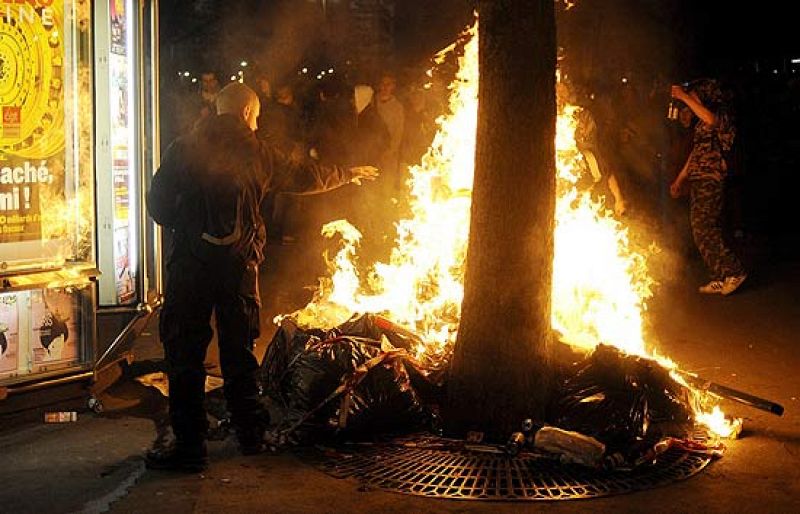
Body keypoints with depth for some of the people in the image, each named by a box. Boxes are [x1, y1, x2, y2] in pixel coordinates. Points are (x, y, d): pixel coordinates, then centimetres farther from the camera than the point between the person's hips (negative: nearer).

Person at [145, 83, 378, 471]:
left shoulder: (184, 149, 0)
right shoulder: (257, 153, 6)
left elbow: (158, 204, -3)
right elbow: (306, 177, 19)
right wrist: (349, 174, 36)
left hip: (191, 262, -2)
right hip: (239, 262, 2)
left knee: (185, 352, 2)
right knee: (239, 348, 16)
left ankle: (189, 445, 1)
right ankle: (250, 434, 26)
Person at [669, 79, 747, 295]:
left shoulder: (720, 115, -7)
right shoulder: (700, 123, 22)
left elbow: (710, 119, -33)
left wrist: (684, 96, -27)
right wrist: (679, 180, 27)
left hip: (709, 181, -9)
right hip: (697, 182, 9)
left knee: (703, 230, -15)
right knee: (707, 231, 7)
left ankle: (733, 271, -9)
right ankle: (721, 279, 9)